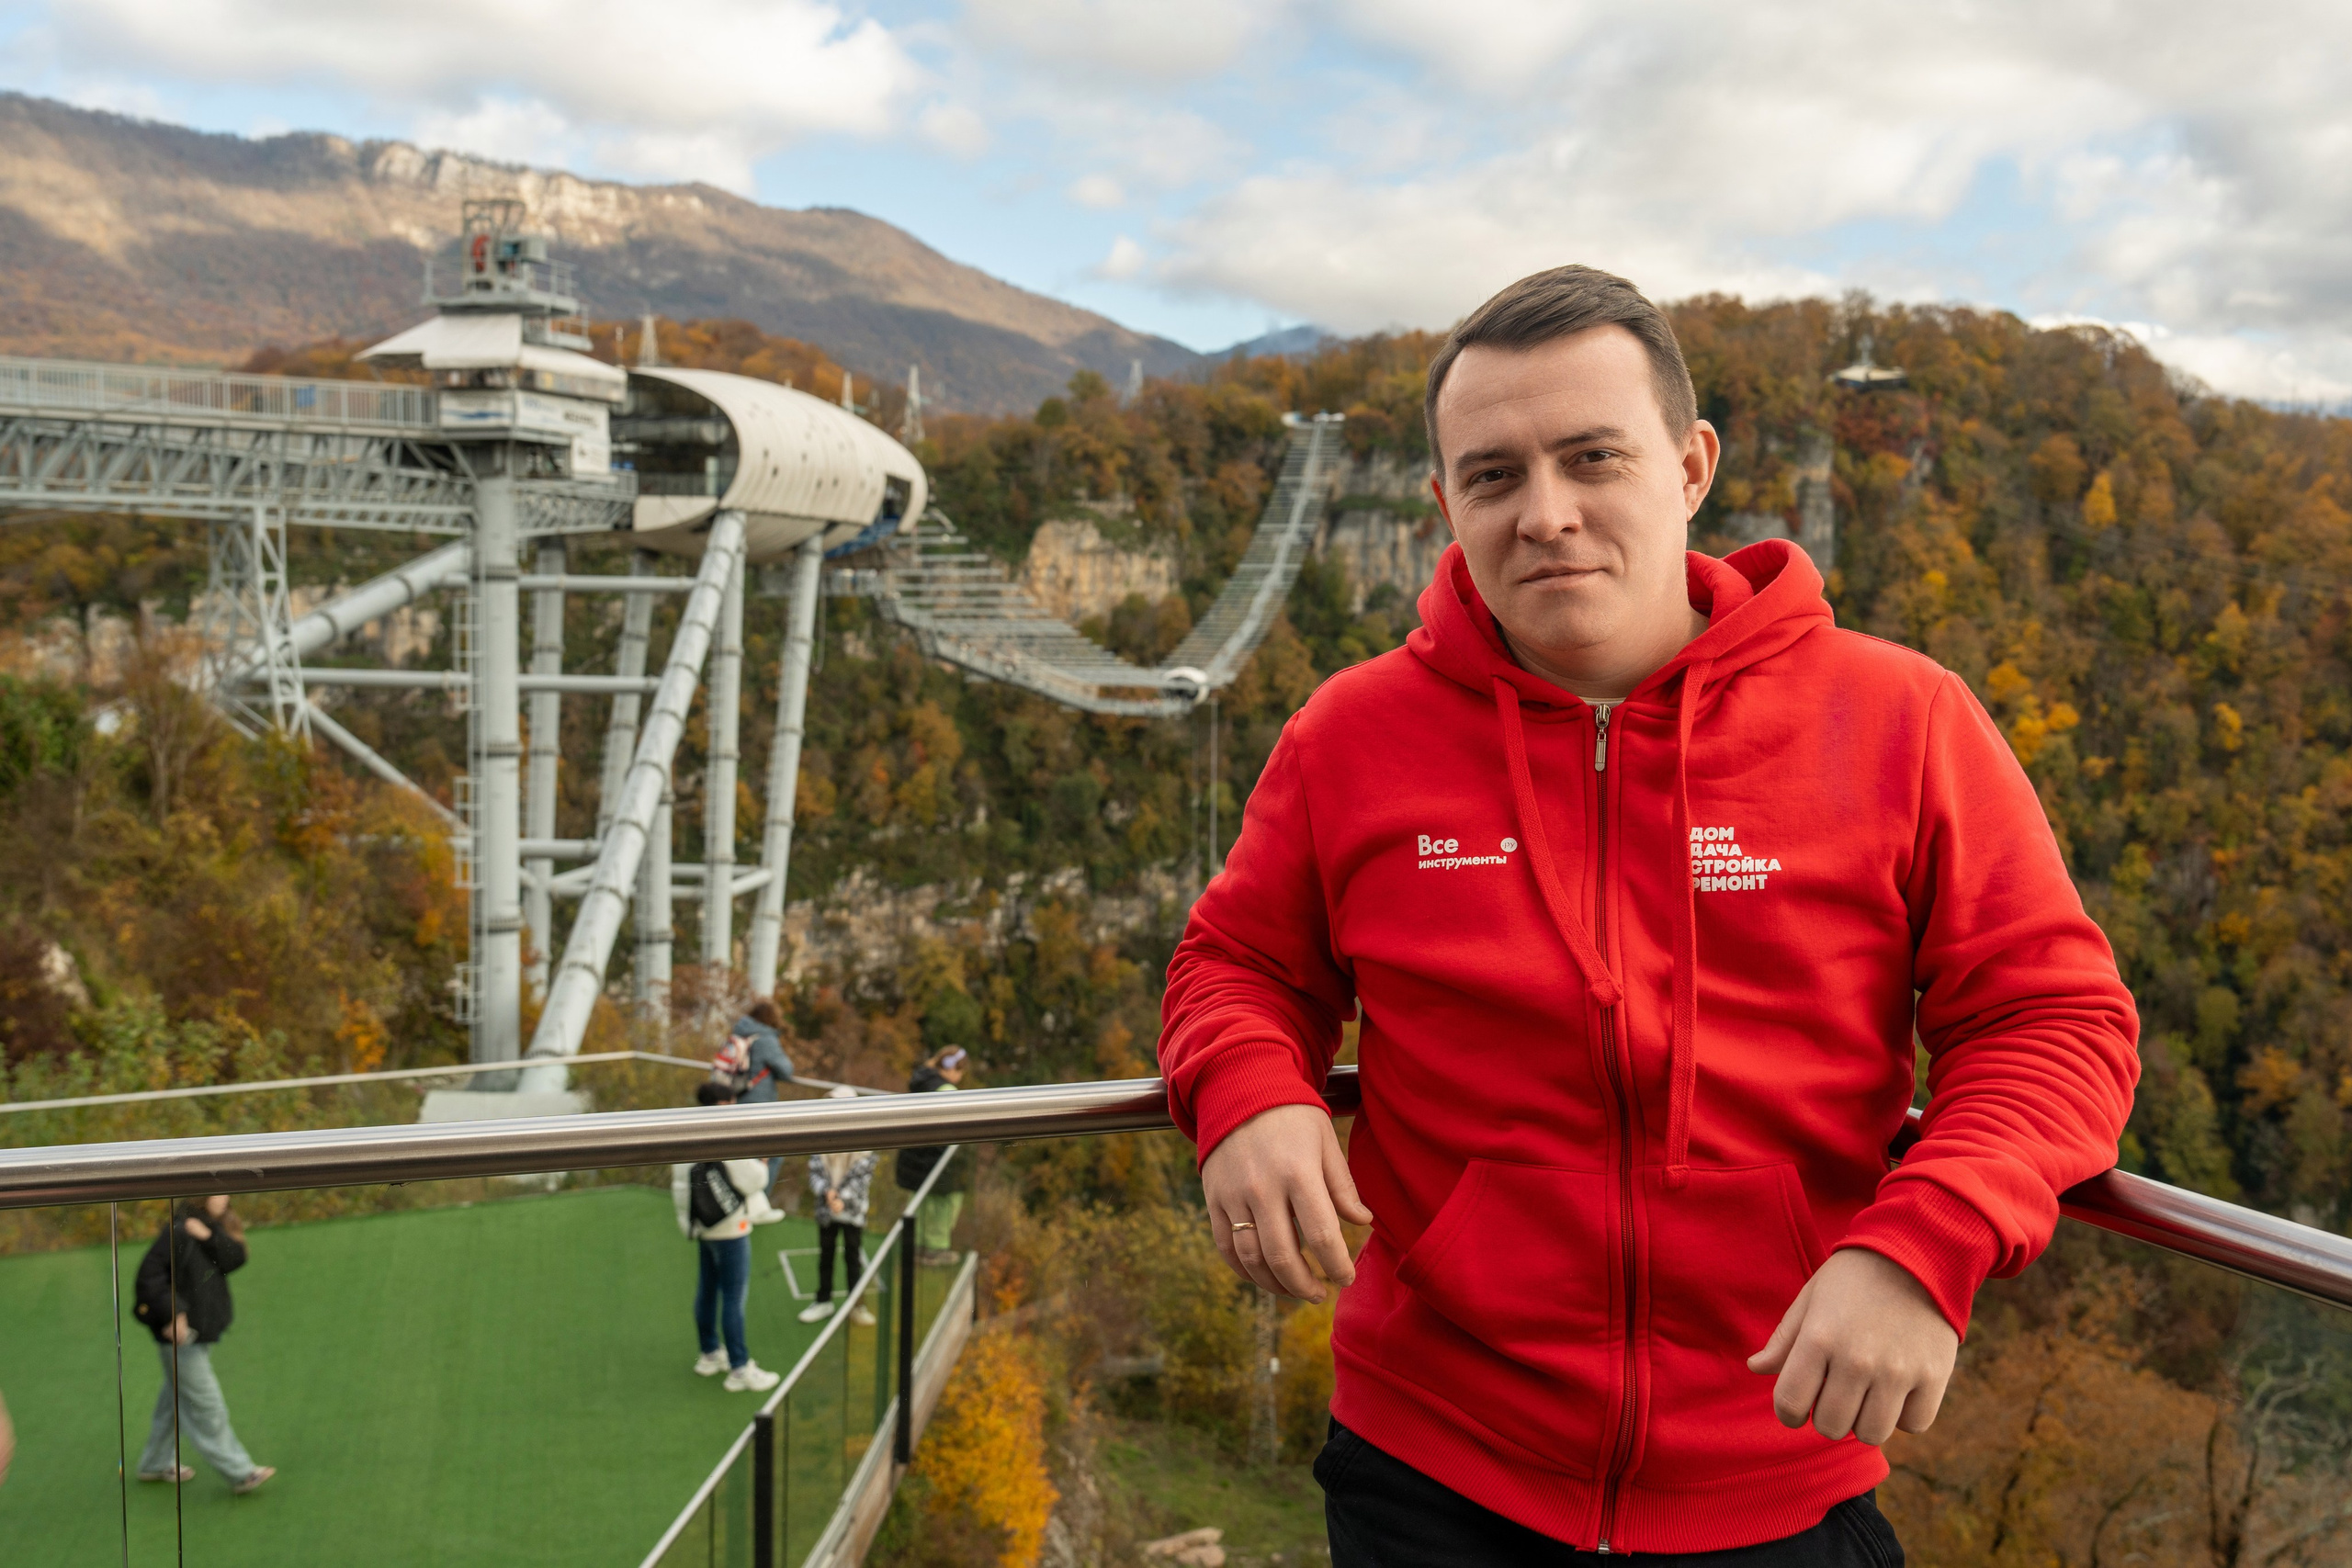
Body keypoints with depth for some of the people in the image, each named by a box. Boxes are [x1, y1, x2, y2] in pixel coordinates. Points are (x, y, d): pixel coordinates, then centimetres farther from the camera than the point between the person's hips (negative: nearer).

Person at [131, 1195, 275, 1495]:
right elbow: (150, 1275, -23)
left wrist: (209, 1236, -23)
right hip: (180, 1335, -9)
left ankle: (156, 1463, 39)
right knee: (207, 1405, 0)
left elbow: (235, 1258, -8)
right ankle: (239, 1473, 6)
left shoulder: (212, 1226, 4)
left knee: (177, 1398, 23)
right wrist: (171, 1315, -27)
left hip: (199, 1331, 9)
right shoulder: (178, 1231, -21)